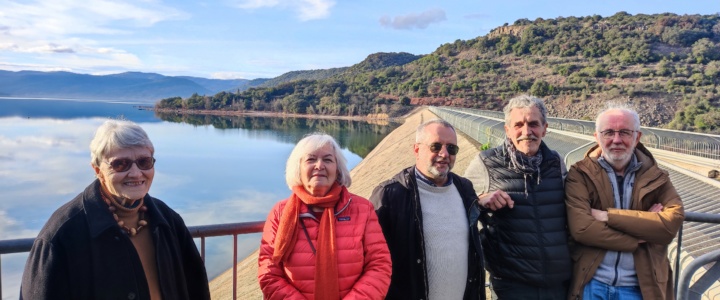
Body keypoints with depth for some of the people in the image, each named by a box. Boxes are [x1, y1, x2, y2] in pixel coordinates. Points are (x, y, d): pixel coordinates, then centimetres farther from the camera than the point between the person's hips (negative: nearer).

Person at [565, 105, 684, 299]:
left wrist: (608, 217, -17)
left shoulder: (656, 178, 4)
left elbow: (672, 223, -14)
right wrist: (641, 236, -13)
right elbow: (581, 227, -18)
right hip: (591, 284, -2)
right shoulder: (580, 174, -5)